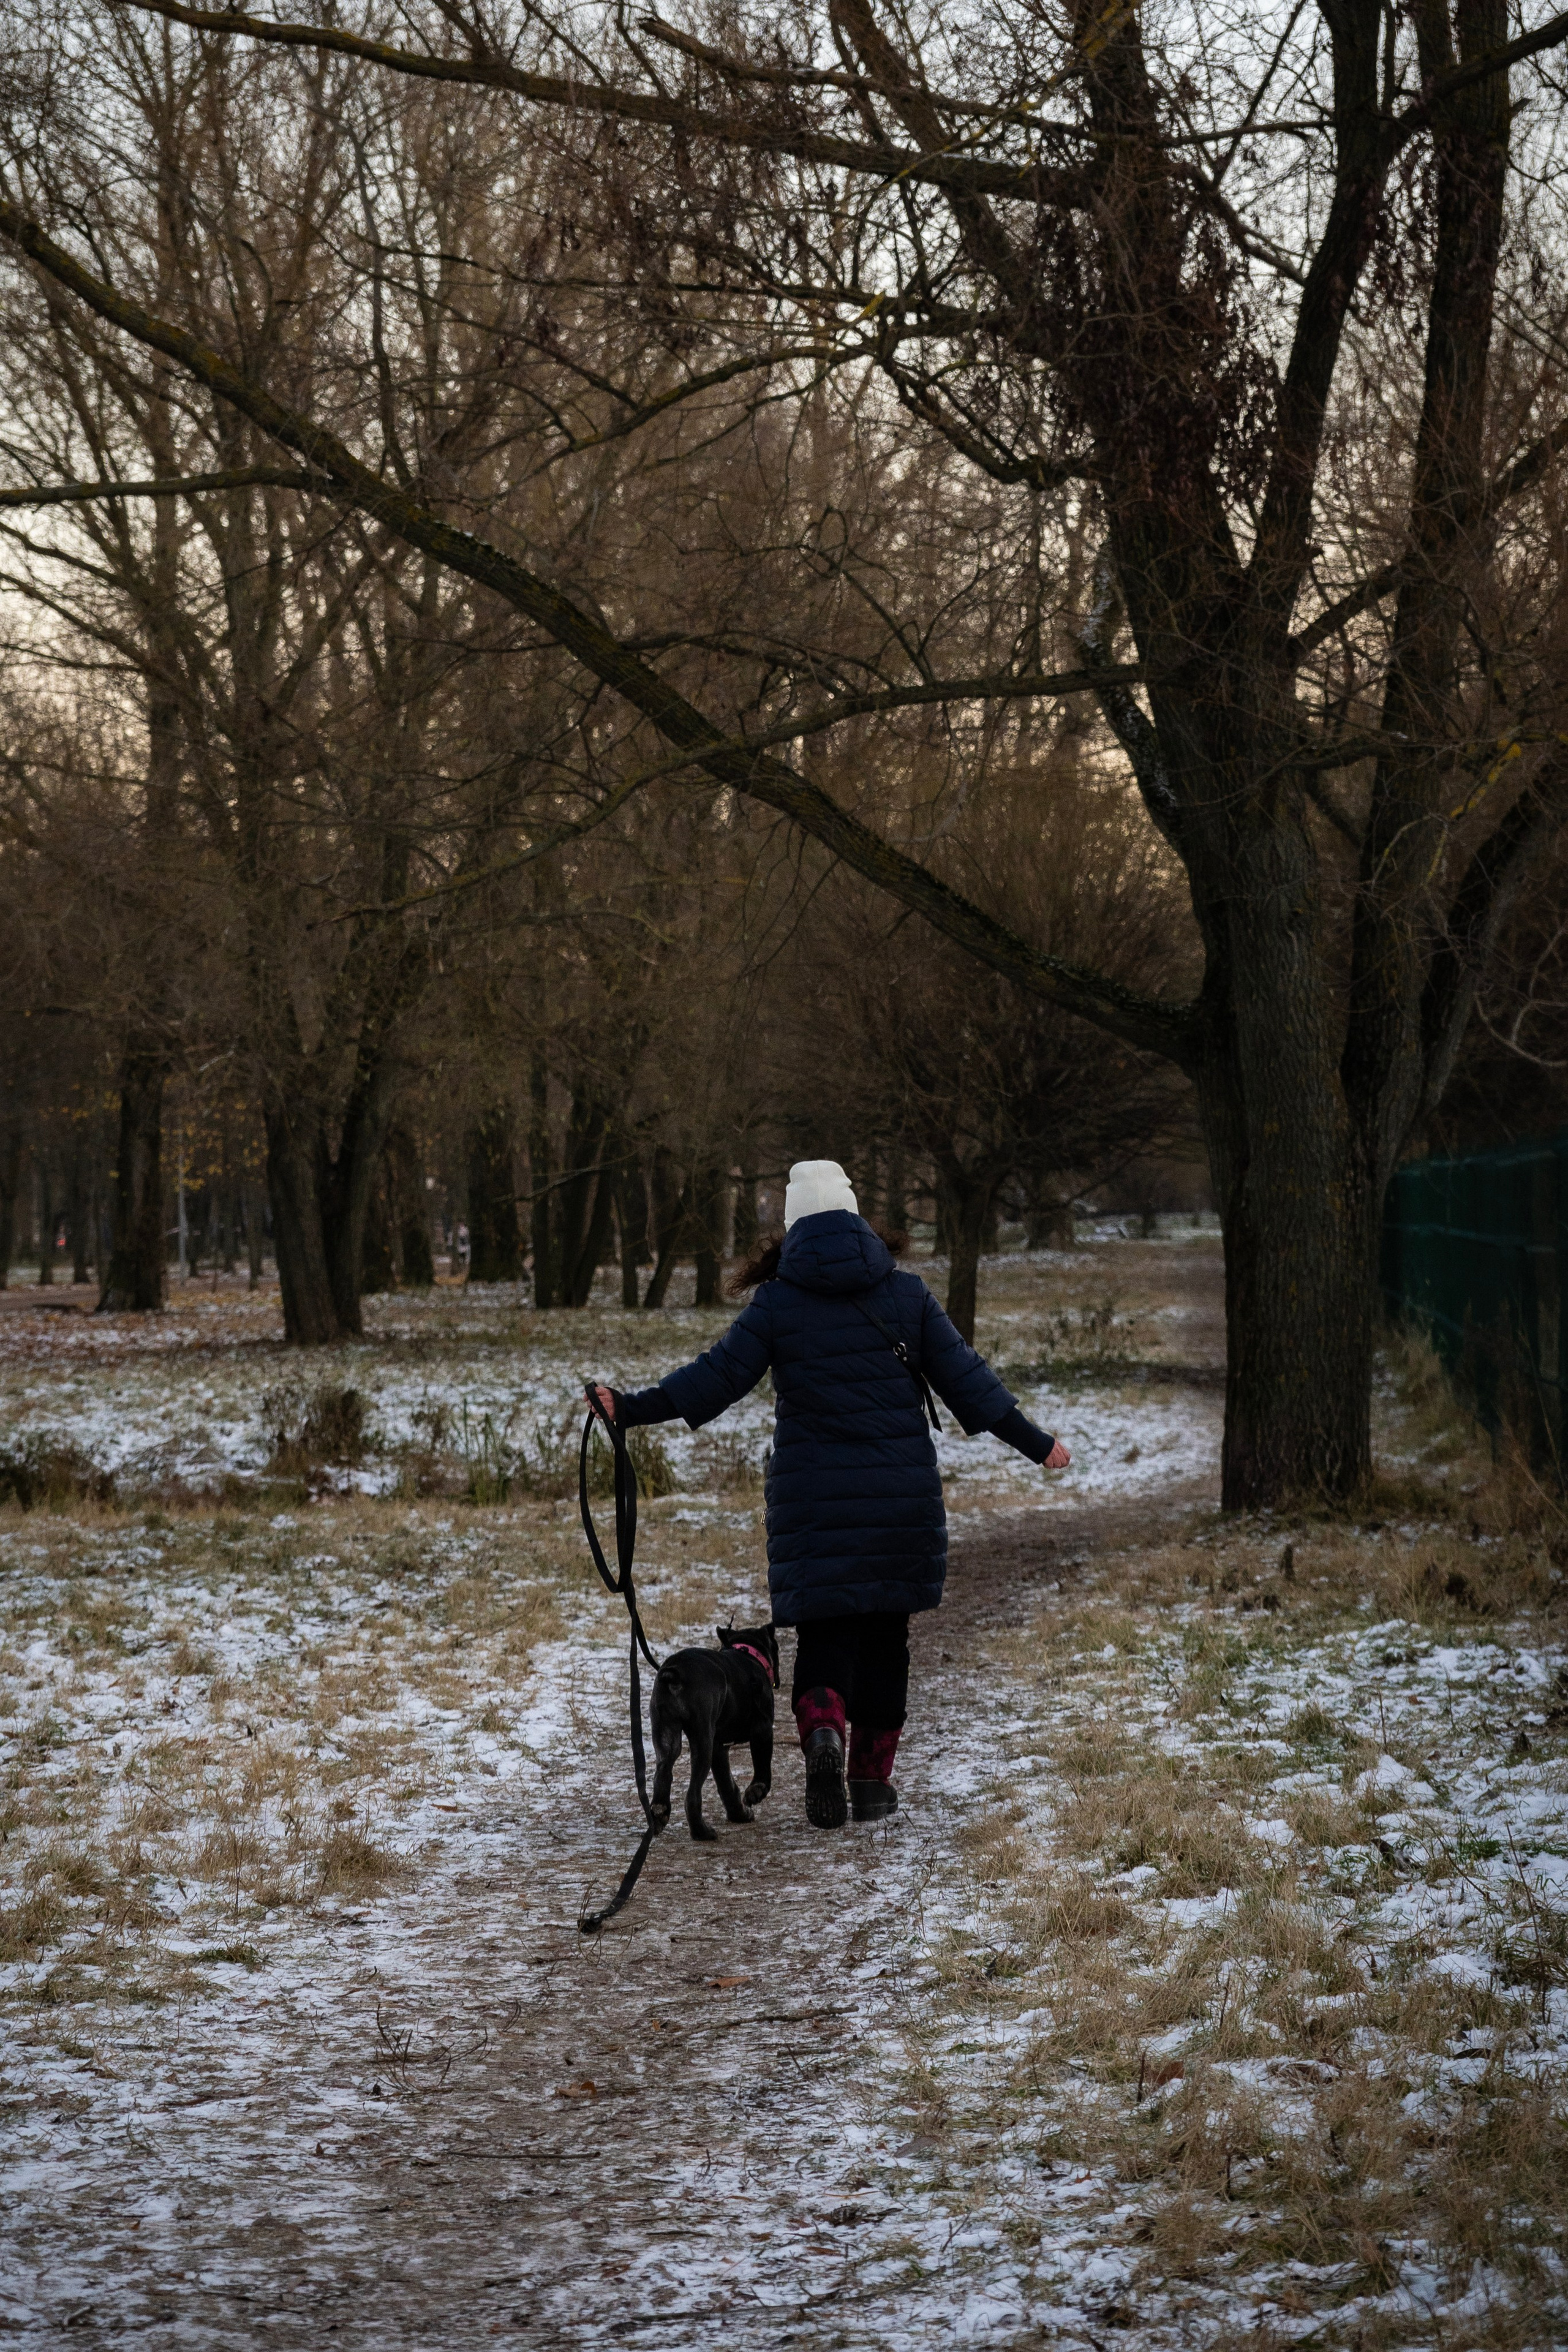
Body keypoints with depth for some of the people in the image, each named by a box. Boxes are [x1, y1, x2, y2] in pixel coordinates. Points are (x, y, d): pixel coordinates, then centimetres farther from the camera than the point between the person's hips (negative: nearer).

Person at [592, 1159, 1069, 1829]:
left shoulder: (777, 1303, -2)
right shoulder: (906, 1294, 3)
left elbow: (716, 1377, -6)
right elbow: (964, 1378, 4)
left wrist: (633, 1409, 1)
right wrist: (1033, 1442, 11)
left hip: (812, 1496, -1)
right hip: (900, 1494, 1)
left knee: (822, 1628, 4)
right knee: (884, 1630, 12)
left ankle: (822, 1725, -25)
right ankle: (873, 1776, 13)